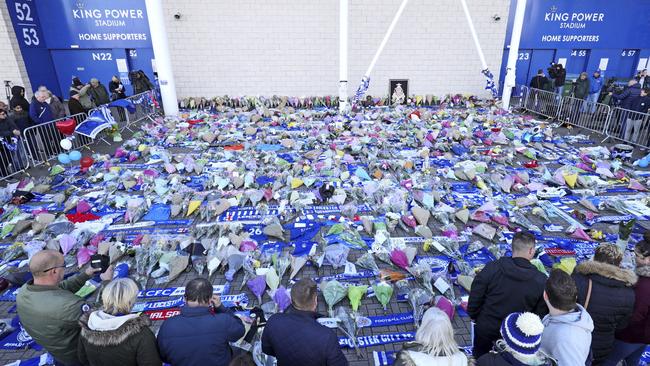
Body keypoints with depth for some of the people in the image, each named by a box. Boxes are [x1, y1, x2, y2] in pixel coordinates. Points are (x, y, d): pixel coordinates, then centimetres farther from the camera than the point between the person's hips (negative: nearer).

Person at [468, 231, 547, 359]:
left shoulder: (491, 268, -20)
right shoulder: (541, 281, -17)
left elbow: (474, 299, -12)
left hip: (485, 330, -1)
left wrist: (474, 316, 6)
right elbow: (541, 314, -7)